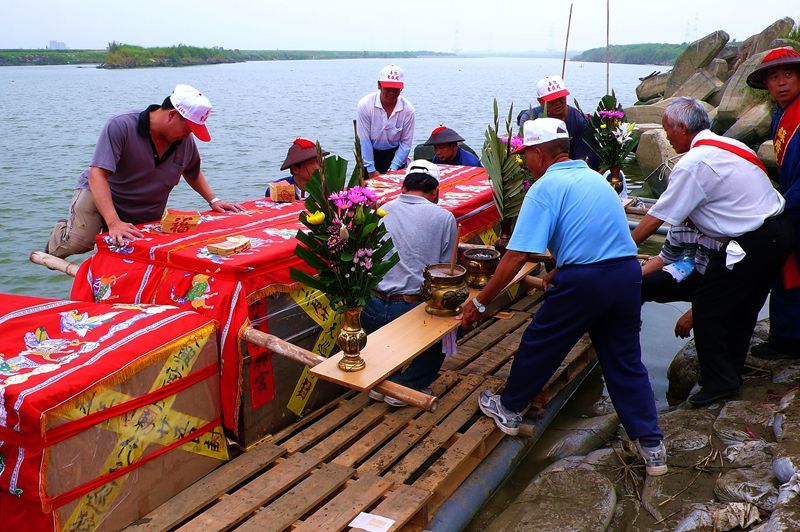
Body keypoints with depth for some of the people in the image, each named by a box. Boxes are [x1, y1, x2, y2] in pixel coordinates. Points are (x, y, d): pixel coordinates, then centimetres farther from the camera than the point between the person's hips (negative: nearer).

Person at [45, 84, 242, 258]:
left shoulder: (185, 141, -6)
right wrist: (114, 222, -44)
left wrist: (213, 200, 4)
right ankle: (62, 230, 10)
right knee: (79, 242, -29)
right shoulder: (121, 127, -25)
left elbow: (193, 173, 17)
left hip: (147, 216, 6)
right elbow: (97, 174, -33)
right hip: (99, 195, -5)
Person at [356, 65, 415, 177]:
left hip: (394, 154, 1)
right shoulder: (365, 105, -18)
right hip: (369, 153, -1)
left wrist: (393, 169, -13)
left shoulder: (408, 109, -13)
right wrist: (371, 170, -15)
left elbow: (406, 143, -7)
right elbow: (364, 140, -15)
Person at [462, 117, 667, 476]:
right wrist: (556, 277, 35)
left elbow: (517, 256, -12)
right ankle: (652, 447, 20)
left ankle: (509, 411, 33)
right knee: (625, 360, 17)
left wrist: (479, 303, -5)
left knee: (539, 344, 14)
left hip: (583, 280, -7)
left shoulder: (545, 187, -5)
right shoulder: (596, 178, 19)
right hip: (628, 272, 7)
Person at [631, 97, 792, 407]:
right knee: (742, 305, 20)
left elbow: (657, 218, -12)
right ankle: (731, 372, 33)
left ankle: (718, 383, 5)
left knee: (707, 306, -1)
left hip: (752, 246, -10)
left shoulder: (693, 164, -16)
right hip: (777, 230, 10)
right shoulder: (728, 144, 12)